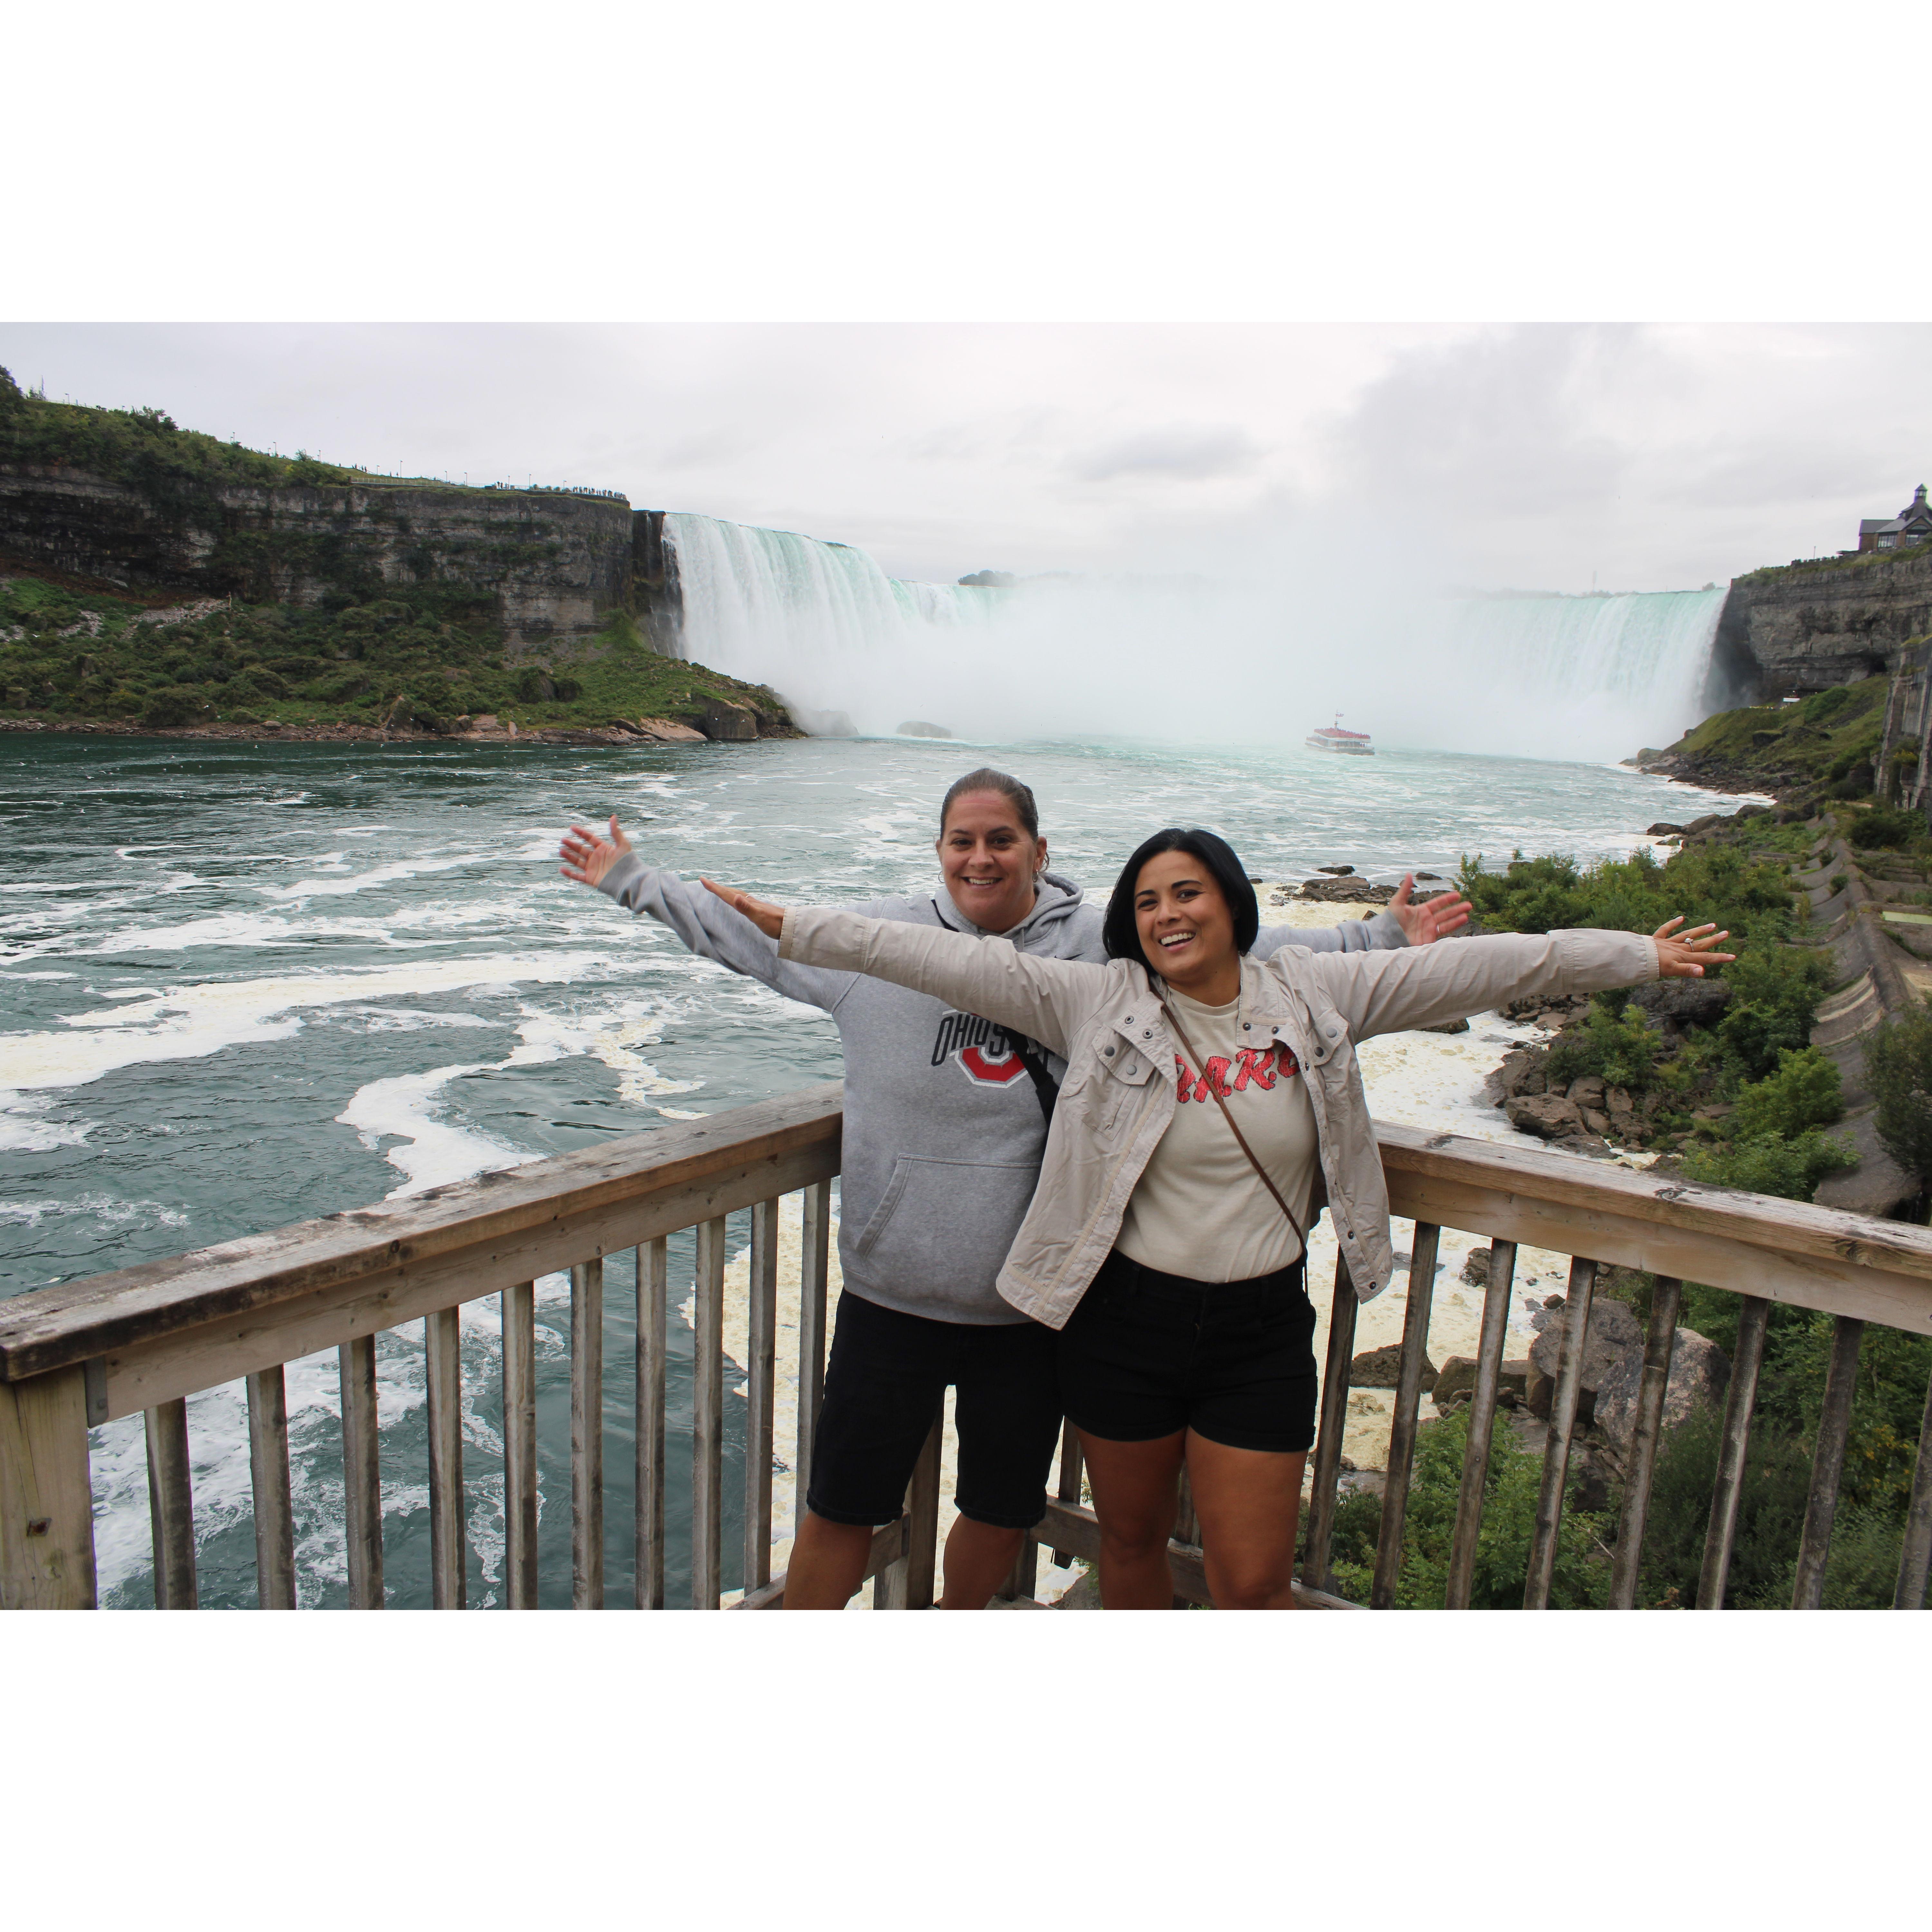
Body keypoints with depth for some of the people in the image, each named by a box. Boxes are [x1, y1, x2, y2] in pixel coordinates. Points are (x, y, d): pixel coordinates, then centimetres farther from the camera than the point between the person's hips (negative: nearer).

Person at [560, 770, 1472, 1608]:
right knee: (842, 1508, 12)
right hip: (891, 1296, 0)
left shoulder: (1105, 949, -3)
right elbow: (753, 936, 9)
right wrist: (633, 880, 13)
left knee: (1004, 1513, 20)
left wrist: (1380, 938, 1)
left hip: (1032, 1305, 1)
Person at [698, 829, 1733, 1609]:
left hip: (1260, 1329, 0)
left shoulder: (1313, 993, -3)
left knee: (1252, 1582, 6)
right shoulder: (1094, 1002, -7)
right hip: (1123, 1318, 0)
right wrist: (795, 929, -16)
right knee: (1131, 1541, 20)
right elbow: (948, 959, -12)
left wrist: (1638, 955, 4)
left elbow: (1480, 966, 0)